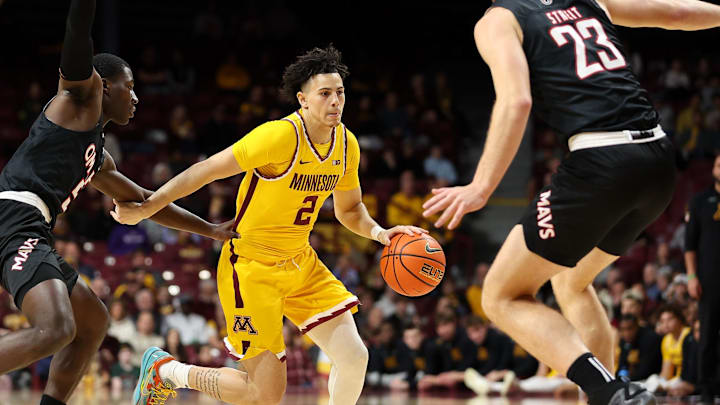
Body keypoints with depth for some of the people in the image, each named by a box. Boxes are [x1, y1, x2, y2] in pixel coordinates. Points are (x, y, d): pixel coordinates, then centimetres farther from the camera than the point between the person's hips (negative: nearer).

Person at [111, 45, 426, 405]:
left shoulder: (347, 144, 1)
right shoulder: (281, 136, -23)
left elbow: (349, 209, 17)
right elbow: (207, 170, -20)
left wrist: (379, 233, -3)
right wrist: (145, 209, -18)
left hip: (301, 262, 7)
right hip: (251, 266, -7)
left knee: (354, 356, -9)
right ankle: (164, 370, 16)